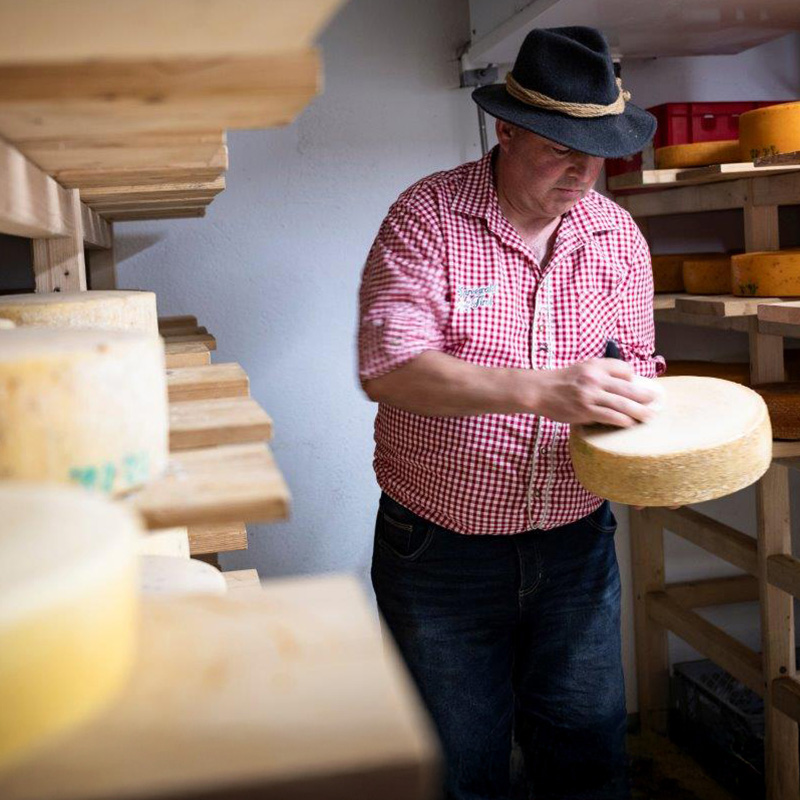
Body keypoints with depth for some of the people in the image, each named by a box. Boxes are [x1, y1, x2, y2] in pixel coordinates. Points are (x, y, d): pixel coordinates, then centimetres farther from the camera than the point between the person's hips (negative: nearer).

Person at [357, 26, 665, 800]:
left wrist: (643, 422, -15)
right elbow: (389, 368, -25)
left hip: (575, 543, 4)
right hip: (442, 553, -3)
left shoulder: (618, 235, 2)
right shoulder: (426, 216, -13)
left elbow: (632, 364, 9)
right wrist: (542, 391, -35)